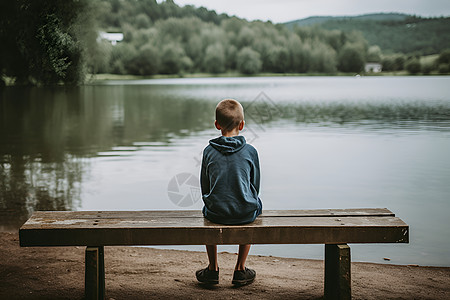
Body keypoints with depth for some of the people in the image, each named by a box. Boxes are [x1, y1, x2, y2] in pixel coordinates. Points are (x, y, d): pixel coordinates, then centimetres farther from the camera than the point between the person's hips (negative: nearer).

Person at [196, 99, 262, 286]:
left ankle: (212, 269, 34)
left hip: (216, 213, 1)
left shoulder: (209, 151, -2)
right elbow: (255, 187, 6)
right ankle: (240, 270, 30)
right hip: (245, 212, -1)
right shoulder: (250, 151, -3)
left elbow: (205, 188, 5)